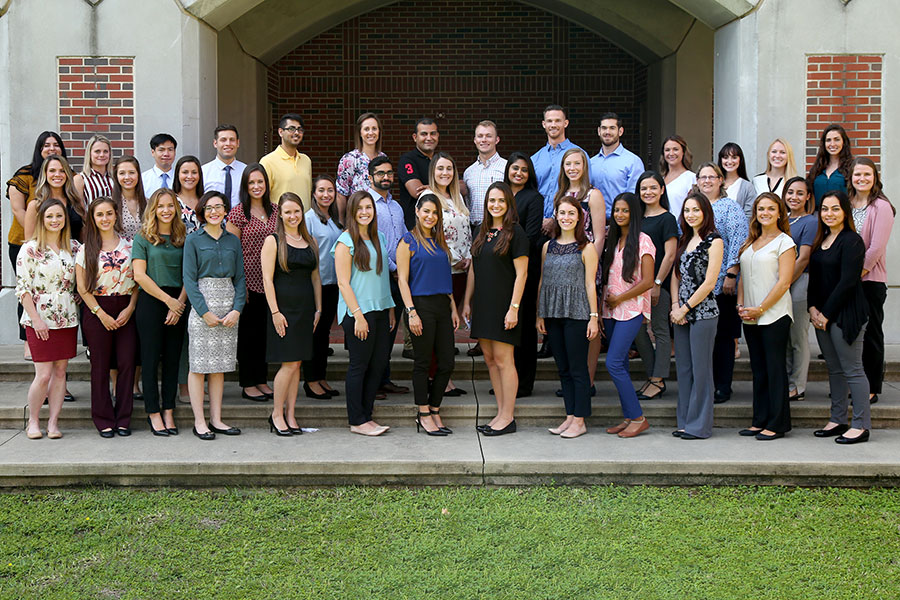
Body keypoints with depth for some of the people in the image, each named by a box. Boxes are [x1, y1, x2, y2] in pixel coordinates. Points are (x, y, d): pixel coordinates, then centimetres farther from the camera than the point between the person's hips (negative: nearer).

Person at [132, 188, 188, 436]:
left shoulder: (183, 238, 10)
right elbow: (139, 275, -7)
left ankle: (168, 411, 13)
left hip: (178, 303, 3)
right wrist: (168, 299, -9)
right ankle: (153, 413, 7)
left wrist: (179, 303, -7)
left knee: (172, 358, 5)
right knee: (151, 358, 0)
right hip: (151, 302, -3)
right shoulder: (143, 237, 0)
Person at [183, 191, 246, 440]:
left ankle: (216, 420, 13)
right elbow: (189, 279, -5)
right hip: (202, 305, -4)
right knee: (199, 365, -2)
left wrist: (237, 309, -4)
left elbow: (239, 277, 10)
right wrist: (204, 311, -14)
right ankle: (199, 422, 4)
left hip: (228, 305, 4)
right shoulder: (193, 240, 0)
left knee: (220, 365, 7)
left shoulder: (233, 240, 11)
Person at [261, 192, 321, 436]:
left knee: (297, 363, 6)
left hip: (305, 310, 5)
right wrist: (275, 312, -14)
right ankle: (277, 414, 6)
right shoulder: (273, 241, -3)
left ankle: (290, 415, 13)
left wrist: (318, 309, 9)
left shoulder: (310, 242, 13)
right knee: (289, 364, -8)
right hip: (283, 309, -5)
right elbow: (267, 279, -8)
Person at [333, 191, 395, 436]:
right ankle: (357, 421, 7)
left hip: (380, 309, 7)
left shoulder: (378, 237, 13)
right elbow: (343, 282, -13)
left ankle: (366, 414, 18)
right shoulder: (346, 241, -8)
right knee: (359, 365, -2)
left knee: (379, 362, 8)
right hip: (357, 311, -7)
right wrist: (358, 315, -17)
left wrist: (390, 308, 16)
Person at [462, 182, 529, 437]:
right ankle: (501, 413, 17)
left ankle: (508, 418, 2)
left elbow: (521, 274, -11)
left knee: (503, 360, -5)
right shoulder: (483, 232, 13)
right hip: (483, 305, 7)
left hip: (503, 304, -7)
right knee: (490, 359, 9)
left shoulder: (515, 232, -7)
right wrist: (467, 302, 13)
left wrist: (514, 308, -17)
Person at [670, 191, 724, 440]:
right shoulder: (684, 240, 14)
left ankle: (699, 425, 6)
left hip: (703, 312, -7)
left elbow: (709, 283, -13)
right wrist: (675, 306, 0)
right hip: (681, 313, 7)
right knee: (683, 368, 10)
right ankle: (685, 422, 18)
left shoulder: (714, 241, -7)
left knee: (700, 369, -1)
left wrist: (685, 308, -11)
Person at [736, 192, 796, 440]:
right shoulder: (750, 242, 15)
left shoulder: (784, 242, -5)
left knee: (775, 369, -2)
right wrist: (741, 305, 3)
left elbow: (784, 282, -11)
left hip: (775, 315, -7)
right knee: (758, 370, 11)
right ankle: (760, 421, 17)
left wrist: (760, 309, -13)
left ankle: (777, 424, 4)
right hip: (750, 318, 7)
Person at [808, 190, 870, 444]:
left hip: (846, 314, -8)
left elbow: (847, 282, -16)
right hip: (822, 315, 8)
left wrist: (827, 314, -14)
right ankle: (837, 420, 20)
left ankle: (861, 425, 2)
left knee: (852, 370, -4)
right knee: (834, 369, 13)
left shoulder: (852, 241, -11)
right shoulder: (821, 241, 14)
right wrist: (813, 308, 1)